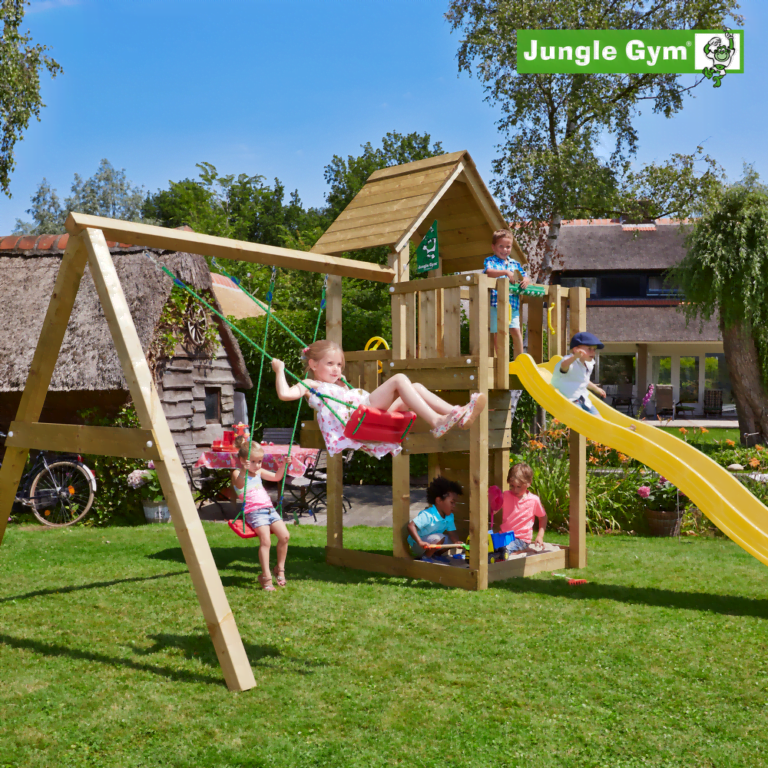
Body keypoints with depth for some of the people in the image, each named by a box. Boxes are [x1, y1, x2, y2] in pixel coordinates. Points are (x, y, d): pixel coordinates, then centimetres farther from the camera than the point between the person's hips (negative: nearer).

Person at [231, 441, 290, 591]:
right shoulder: (237, 474, -1)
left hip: (269, 509, 6)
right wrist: (243, 472, -42)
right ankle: (266, 576, -21)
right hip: (253, 512, -6)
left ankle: (280, 569, 6)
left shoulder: (259, 472, 20)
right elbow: (239, 485, -24)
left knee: (284, 535, -11)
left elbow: (277, 477, 28)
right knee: (265, 540, -25)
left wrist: (283, 465, 12)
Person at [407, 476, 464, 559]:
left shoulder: (450, 517, -2)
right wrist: (420, 542, -49)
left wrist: (458, 542, -30)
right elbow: (411, 526, -36)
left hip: (432, 544, 9)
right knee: (439, 537, -29)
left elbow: (452, 534, -6)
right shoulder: (428, 515, -28)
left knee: (453, 540, -1)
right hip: (416, 546, -9)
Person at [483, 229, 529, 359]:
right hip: (497, 303, -4)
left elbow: (525, 276, 19)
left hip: (513, 303, 4)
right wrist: (506, 272, -28)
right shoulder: (490, 261, 3)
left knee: (515, 331, -1)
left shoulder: (515, 263, 18)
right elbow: (489, 272, -18)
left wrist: (525, 281, -5)